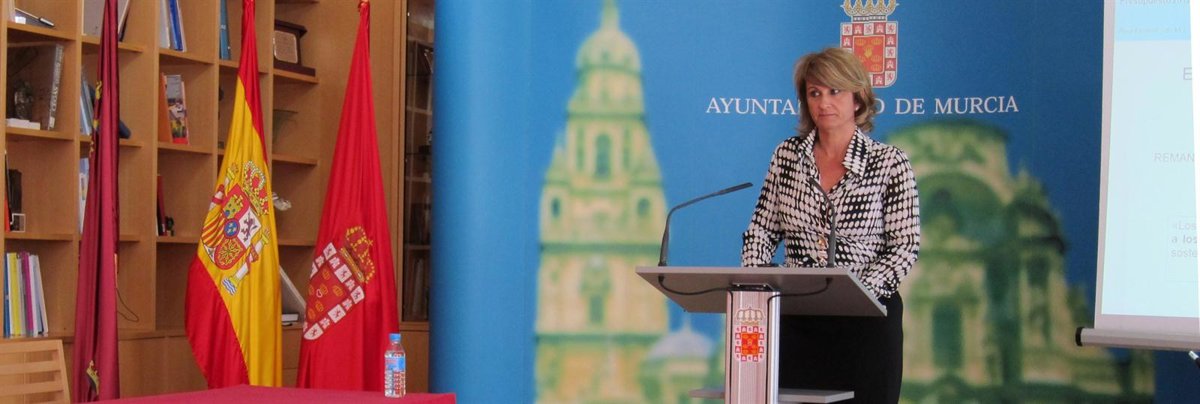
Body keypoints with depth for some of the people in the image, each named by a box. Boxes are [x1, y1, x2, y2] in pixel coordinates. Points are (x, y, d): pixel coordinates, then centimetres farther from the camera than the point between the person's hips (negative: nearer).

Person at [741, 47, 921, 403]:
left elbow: (905, 245, -5)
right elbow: (761, 230, 11)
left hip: (866, 322, -2)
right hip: (796, 319, 2)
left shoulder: (890, 163, -3)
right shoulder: (787, 154, 7)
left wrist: (863, 290, -19)